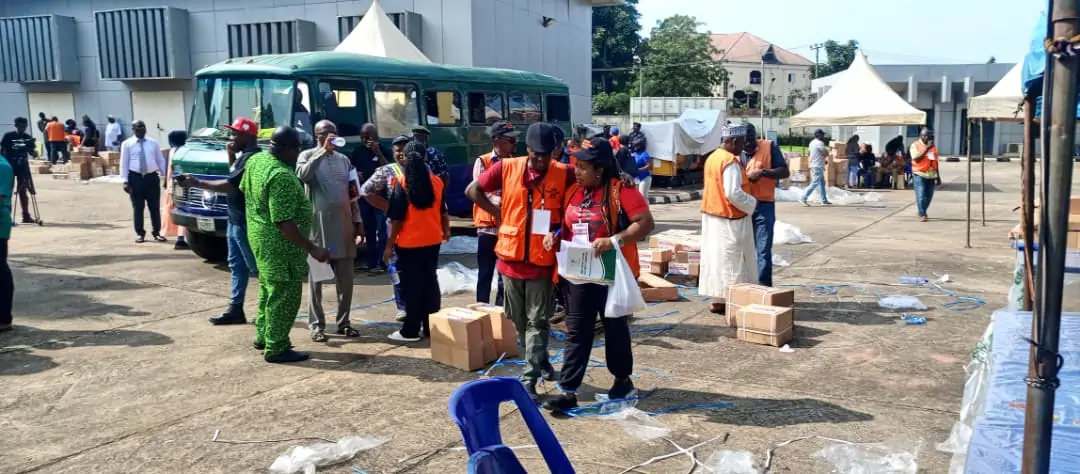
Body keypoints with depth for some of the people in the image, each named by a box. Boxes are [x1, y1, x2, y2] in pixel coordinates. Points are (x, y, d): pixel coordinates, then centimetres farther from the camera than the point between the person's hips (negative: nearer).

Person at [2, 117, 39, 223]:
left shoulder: (28, 138, 4)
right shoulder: (8, 136, -5)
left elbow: (34, 154, 4)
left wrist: (32, 150, -18)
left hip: (23, 167, 3)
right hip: (10, 167, -3)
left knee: (23, 191, 7)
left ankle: (26, 215, 12)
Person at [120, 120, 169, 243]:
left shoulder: (153, 143, 8)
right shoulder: (127, 144, 3)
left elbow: (161, 160, 10)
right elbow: (124, 163, 1)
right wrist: (125, 181, -6)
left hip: (152, 177, 1)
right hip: (135, 177, -1)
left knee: (155, 207, 5)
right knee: (138, 208, 6)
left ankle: (156, 232, 15)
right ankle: (140, 233, 16)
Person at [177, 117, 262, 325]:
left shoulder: (252, 157, -21)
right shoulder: (245, 155, 13)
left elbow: (231, 185, -27)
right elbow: (234, 179, 20)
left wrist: (196, 183, -24)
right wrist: (231, 157, 7)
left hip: (245, 222, -11)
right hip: (236, 220, 11)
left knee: (257, 267, -3)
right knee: (237, 265, 14)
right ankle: (235, 309, 20)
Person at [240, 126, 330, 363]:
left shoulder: (255, 159, 3)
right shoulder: (282, 176, -27)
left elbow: (244, 190, 19)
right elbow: (284, 222, -29)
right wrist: (312, 249, -25)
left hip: (260, 237, 10)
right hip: (280, 244, -10)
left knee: (269, 289, 22)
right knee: (284, 295, 0)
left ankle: (263, 336, 35)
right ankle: (276, 349, 8)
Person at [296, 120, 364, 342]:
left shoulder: (344, 159, 14)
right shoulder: (307, 156, 0)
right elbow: (302, 174, -24)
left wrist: (358, 222, 11)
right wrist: (324, 151, -24)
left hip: (344, 226, 5)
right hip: (318, 227, -5)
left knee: (345, 280, 7)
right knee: (316, 280, 2)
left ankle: (343, 322, 17)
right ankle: (316, 325, 9)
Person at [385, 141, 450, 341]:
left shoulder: (401, 182, -11)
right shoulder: (436, 181, 1)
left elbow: (397, 219, -13)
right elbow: (443, 212, 11)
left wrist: (389, 245, -6)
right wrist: (446, 231, 28)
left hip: (409, 242, -4)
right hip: (432, 240, 4)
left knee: (412, 285, 2)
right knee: (430, 282, 12)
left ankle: (411, 330, 7)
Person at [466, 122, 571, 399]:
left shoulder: (564, 174, -8)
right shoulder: (507, 168, -3)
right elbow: (472, 190, 7)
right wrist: (498, 213, -2)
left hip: (542, 260, -2)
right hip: (510, 257, 3)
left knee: (537, 322, 0)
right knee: (519, 320, 16)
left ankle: (528, 380, 4)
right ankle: (541, 362, 37)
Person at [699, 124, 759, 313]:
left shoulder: (712, 157, 9)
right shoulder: (731, 162, -20)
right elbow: (733, 193, -25)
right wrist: (752, 204, -11)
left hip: (711, 215, 9)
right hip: (730, 219, -9)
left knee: (715, 257, 13)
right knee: (732, 261, -1)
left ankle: (717, 300, 19)